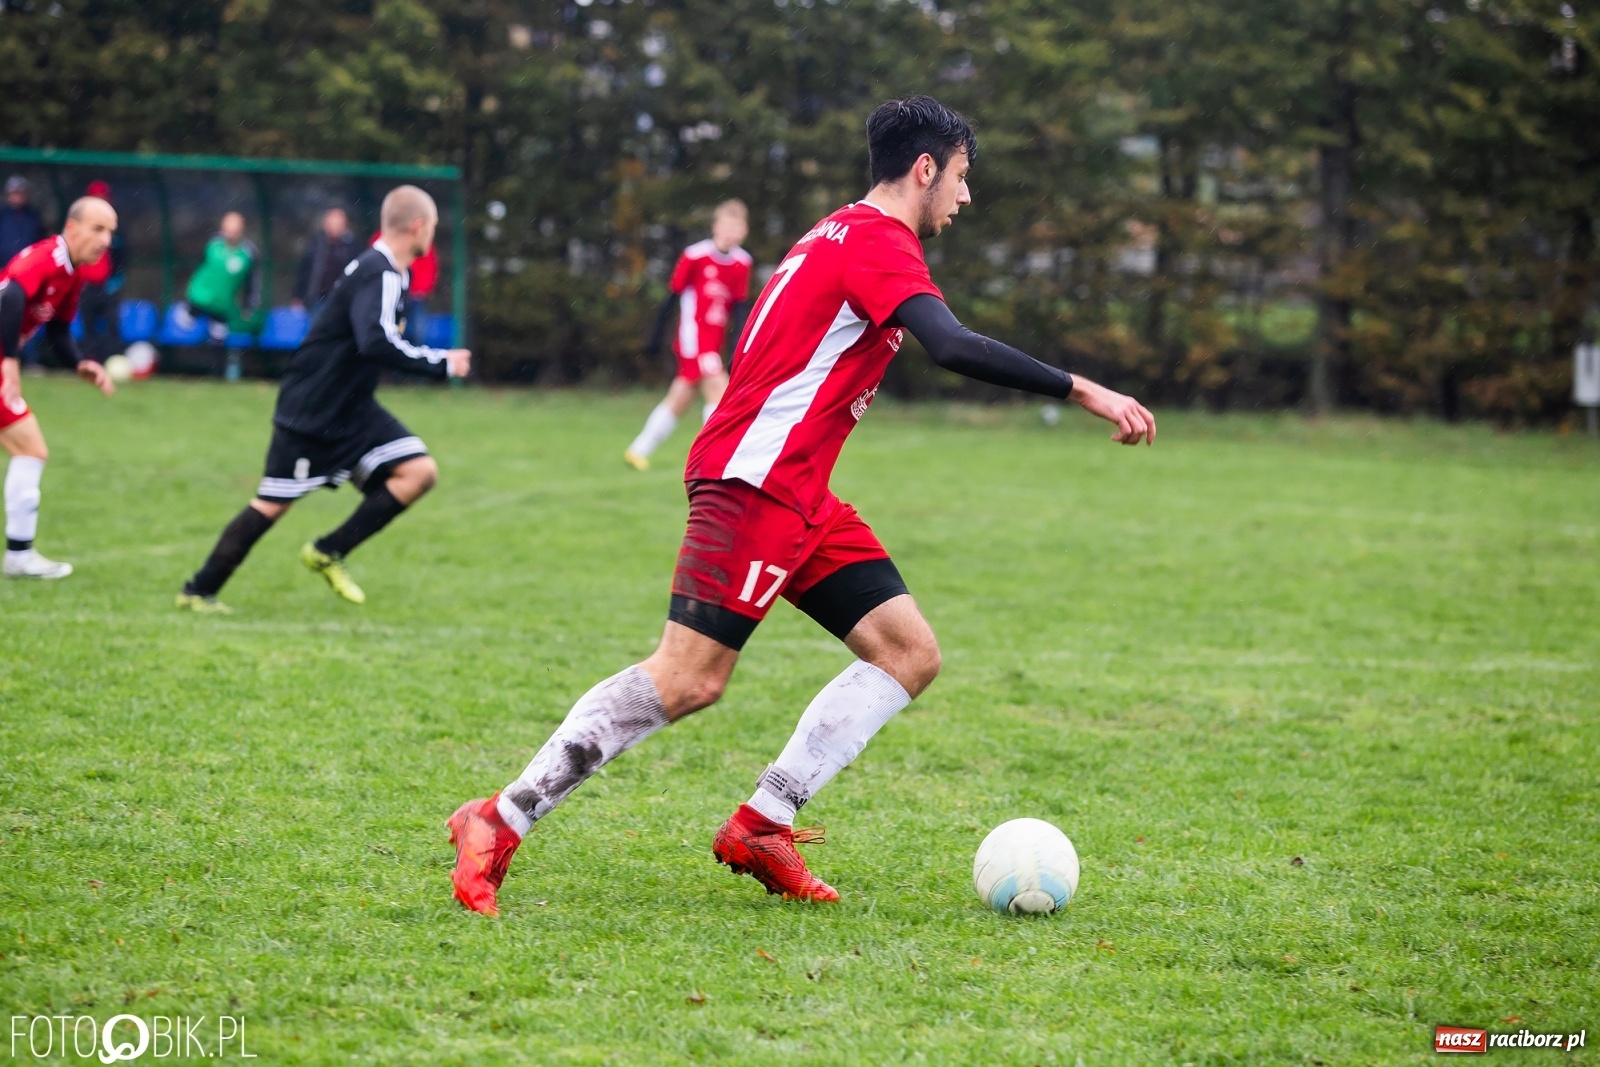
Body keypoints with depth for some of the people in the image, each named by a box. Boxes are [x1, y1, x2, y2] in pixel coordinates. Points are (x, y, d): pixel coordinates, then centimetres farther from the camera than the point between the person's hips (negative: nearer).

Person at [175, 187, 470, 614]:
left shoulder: (387, 273, 9)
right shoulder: (378, 275, -22)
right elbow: (377, 344, -36)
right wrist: (441, 364, -30)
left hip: (352, 410, 9)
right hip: (310, 414, -9)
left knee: (419, 471, -5)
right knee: (272, 506, -2)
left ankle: (328, 553, 3)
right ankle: (198, 592, 12)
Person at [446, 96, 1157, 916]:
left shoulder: (845, 236, 22)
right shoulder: (878, 239, -11)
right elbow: (951, 346, -26)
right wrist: (1083, 392, -26)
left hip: (802, 502, 11)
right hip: (754, 485, -11)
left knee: (911, 654, 2)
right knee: (688, 680, -14)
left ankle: (762, 828, 1)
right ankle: (499, 823, -7)